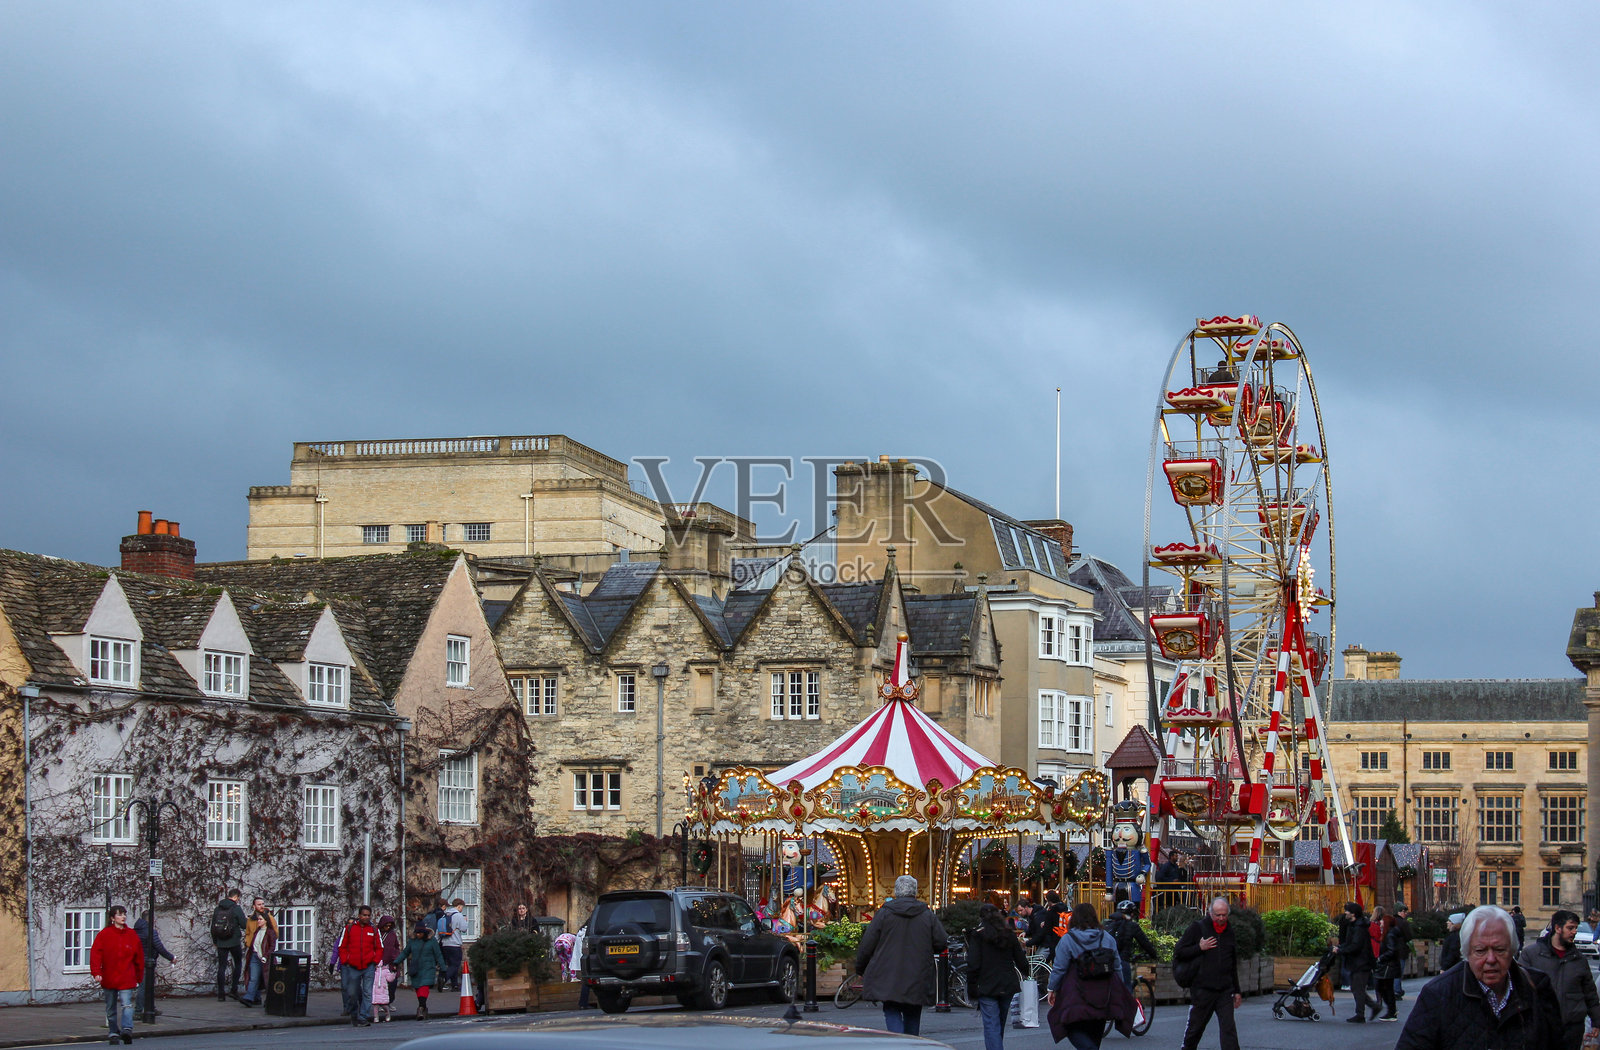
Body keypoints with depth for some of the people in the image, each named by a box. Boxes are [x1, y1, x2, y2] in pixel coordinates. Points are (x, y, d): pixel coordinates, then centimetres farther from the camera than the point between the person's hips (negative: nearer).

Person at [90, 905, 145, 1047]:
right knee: (111, 1009, 11)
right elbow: (95, 954, -5)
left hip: (127, 979, -1)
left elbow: (139, 957, 11)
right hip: (109, 978, 1)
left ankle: (127, 1029, -32)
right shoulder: (104, 935, -1)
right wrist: (96, 972, -16)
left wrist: (138, 977, 12)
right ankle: (113, 1033, 23)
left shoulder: (132, 935, 4)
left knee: (127, 1004, -19)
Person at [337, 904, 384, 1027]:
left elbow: (379, 948, 11)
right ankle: (354, 1014, 31)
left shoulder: (374, 930, 6)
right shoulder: (349, 929, 4)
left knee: (367, 993, -8)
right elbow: (342, 947, 8)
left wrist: (375, 961, -1)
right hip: (353, 967, 0)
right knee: (352, 993, 8)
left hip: (369, 967, 0)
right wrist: (345, 961, -1)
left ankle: (363, 1017, -7)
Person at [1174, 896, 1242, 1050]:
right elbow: (1178, 953, -2)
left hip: (1225, 991, 2)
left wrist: (1237, 991, 22)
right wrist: (1200, 948, -13)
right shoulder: (1198, 928, 0)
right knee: (1195, 1027, 9)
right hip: (1202, 989, -2)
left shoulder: (1230, 932, 13)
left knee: (1228, 1029, -8)